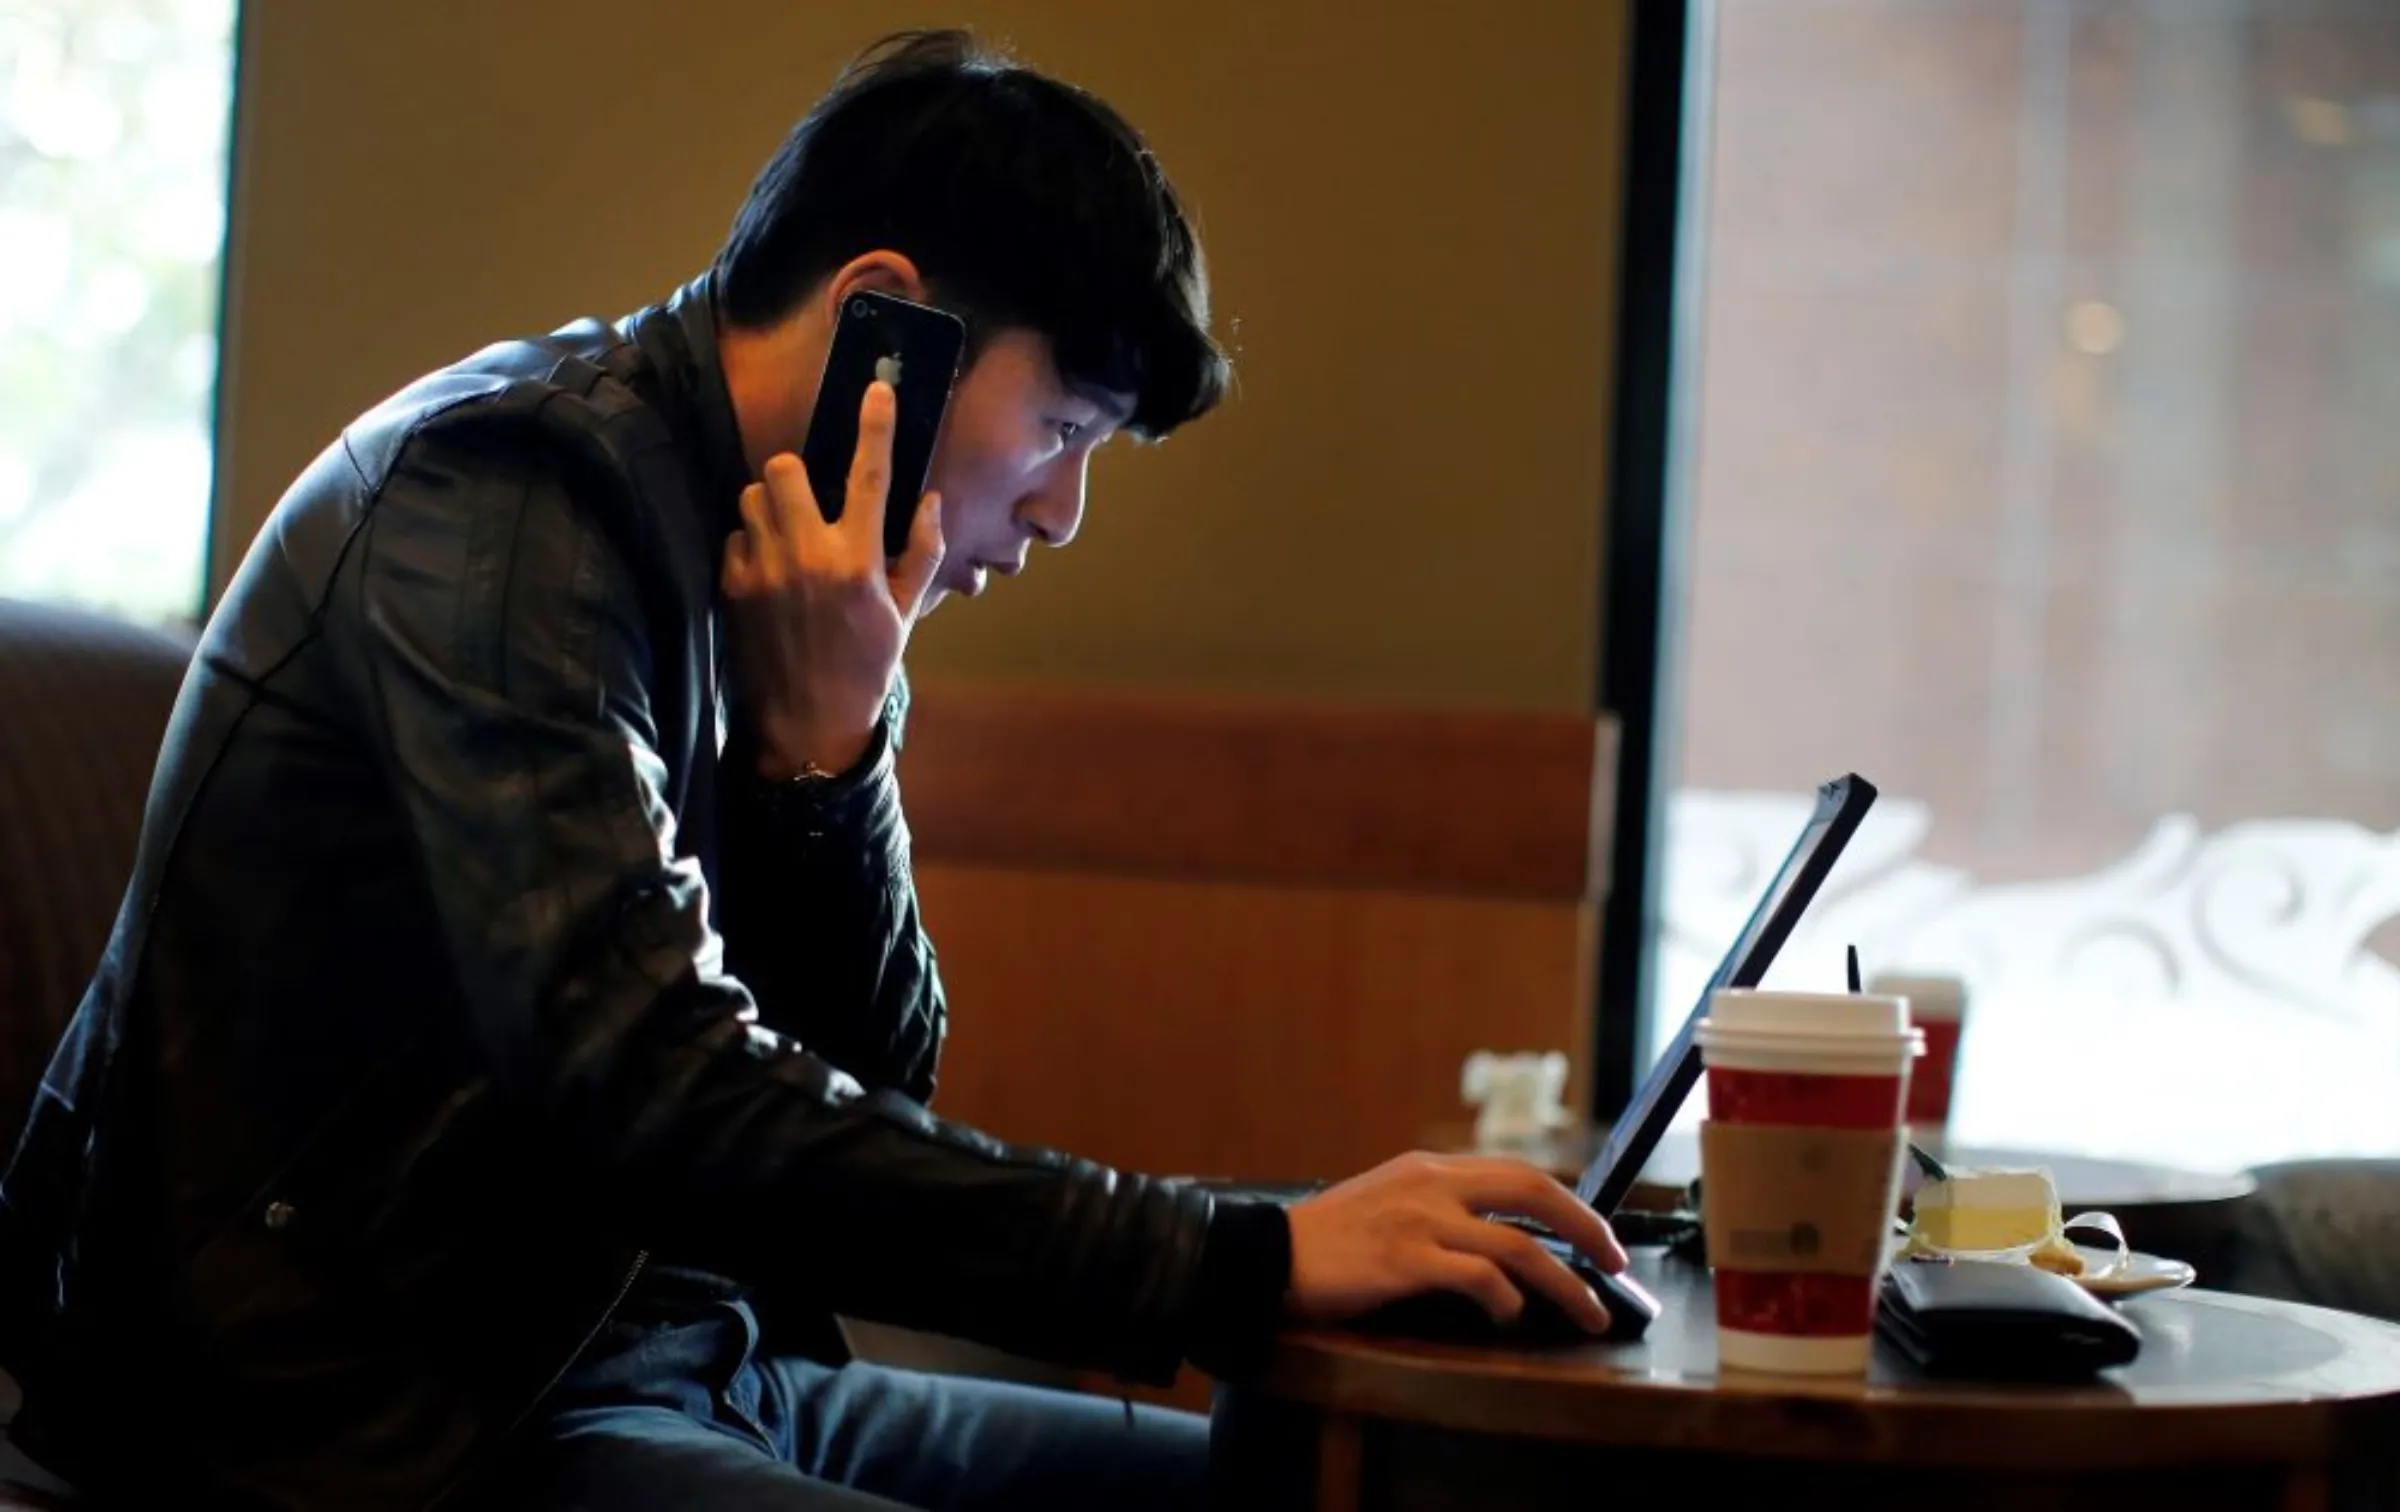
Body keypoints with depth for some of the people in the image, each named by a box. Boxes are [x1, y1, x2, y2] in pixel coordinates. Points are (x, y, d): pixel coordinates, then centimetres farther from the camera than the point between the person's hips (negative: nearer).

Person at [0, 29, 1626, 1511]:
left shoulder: (759, 580, 10)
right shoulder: (511, 497, -15)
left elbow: (876, 1085, 8)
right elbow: (653, 1093, -27)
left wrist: (825, 747, -9)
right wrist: (1245, 1265, -28)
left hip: (643, 1358, 9)